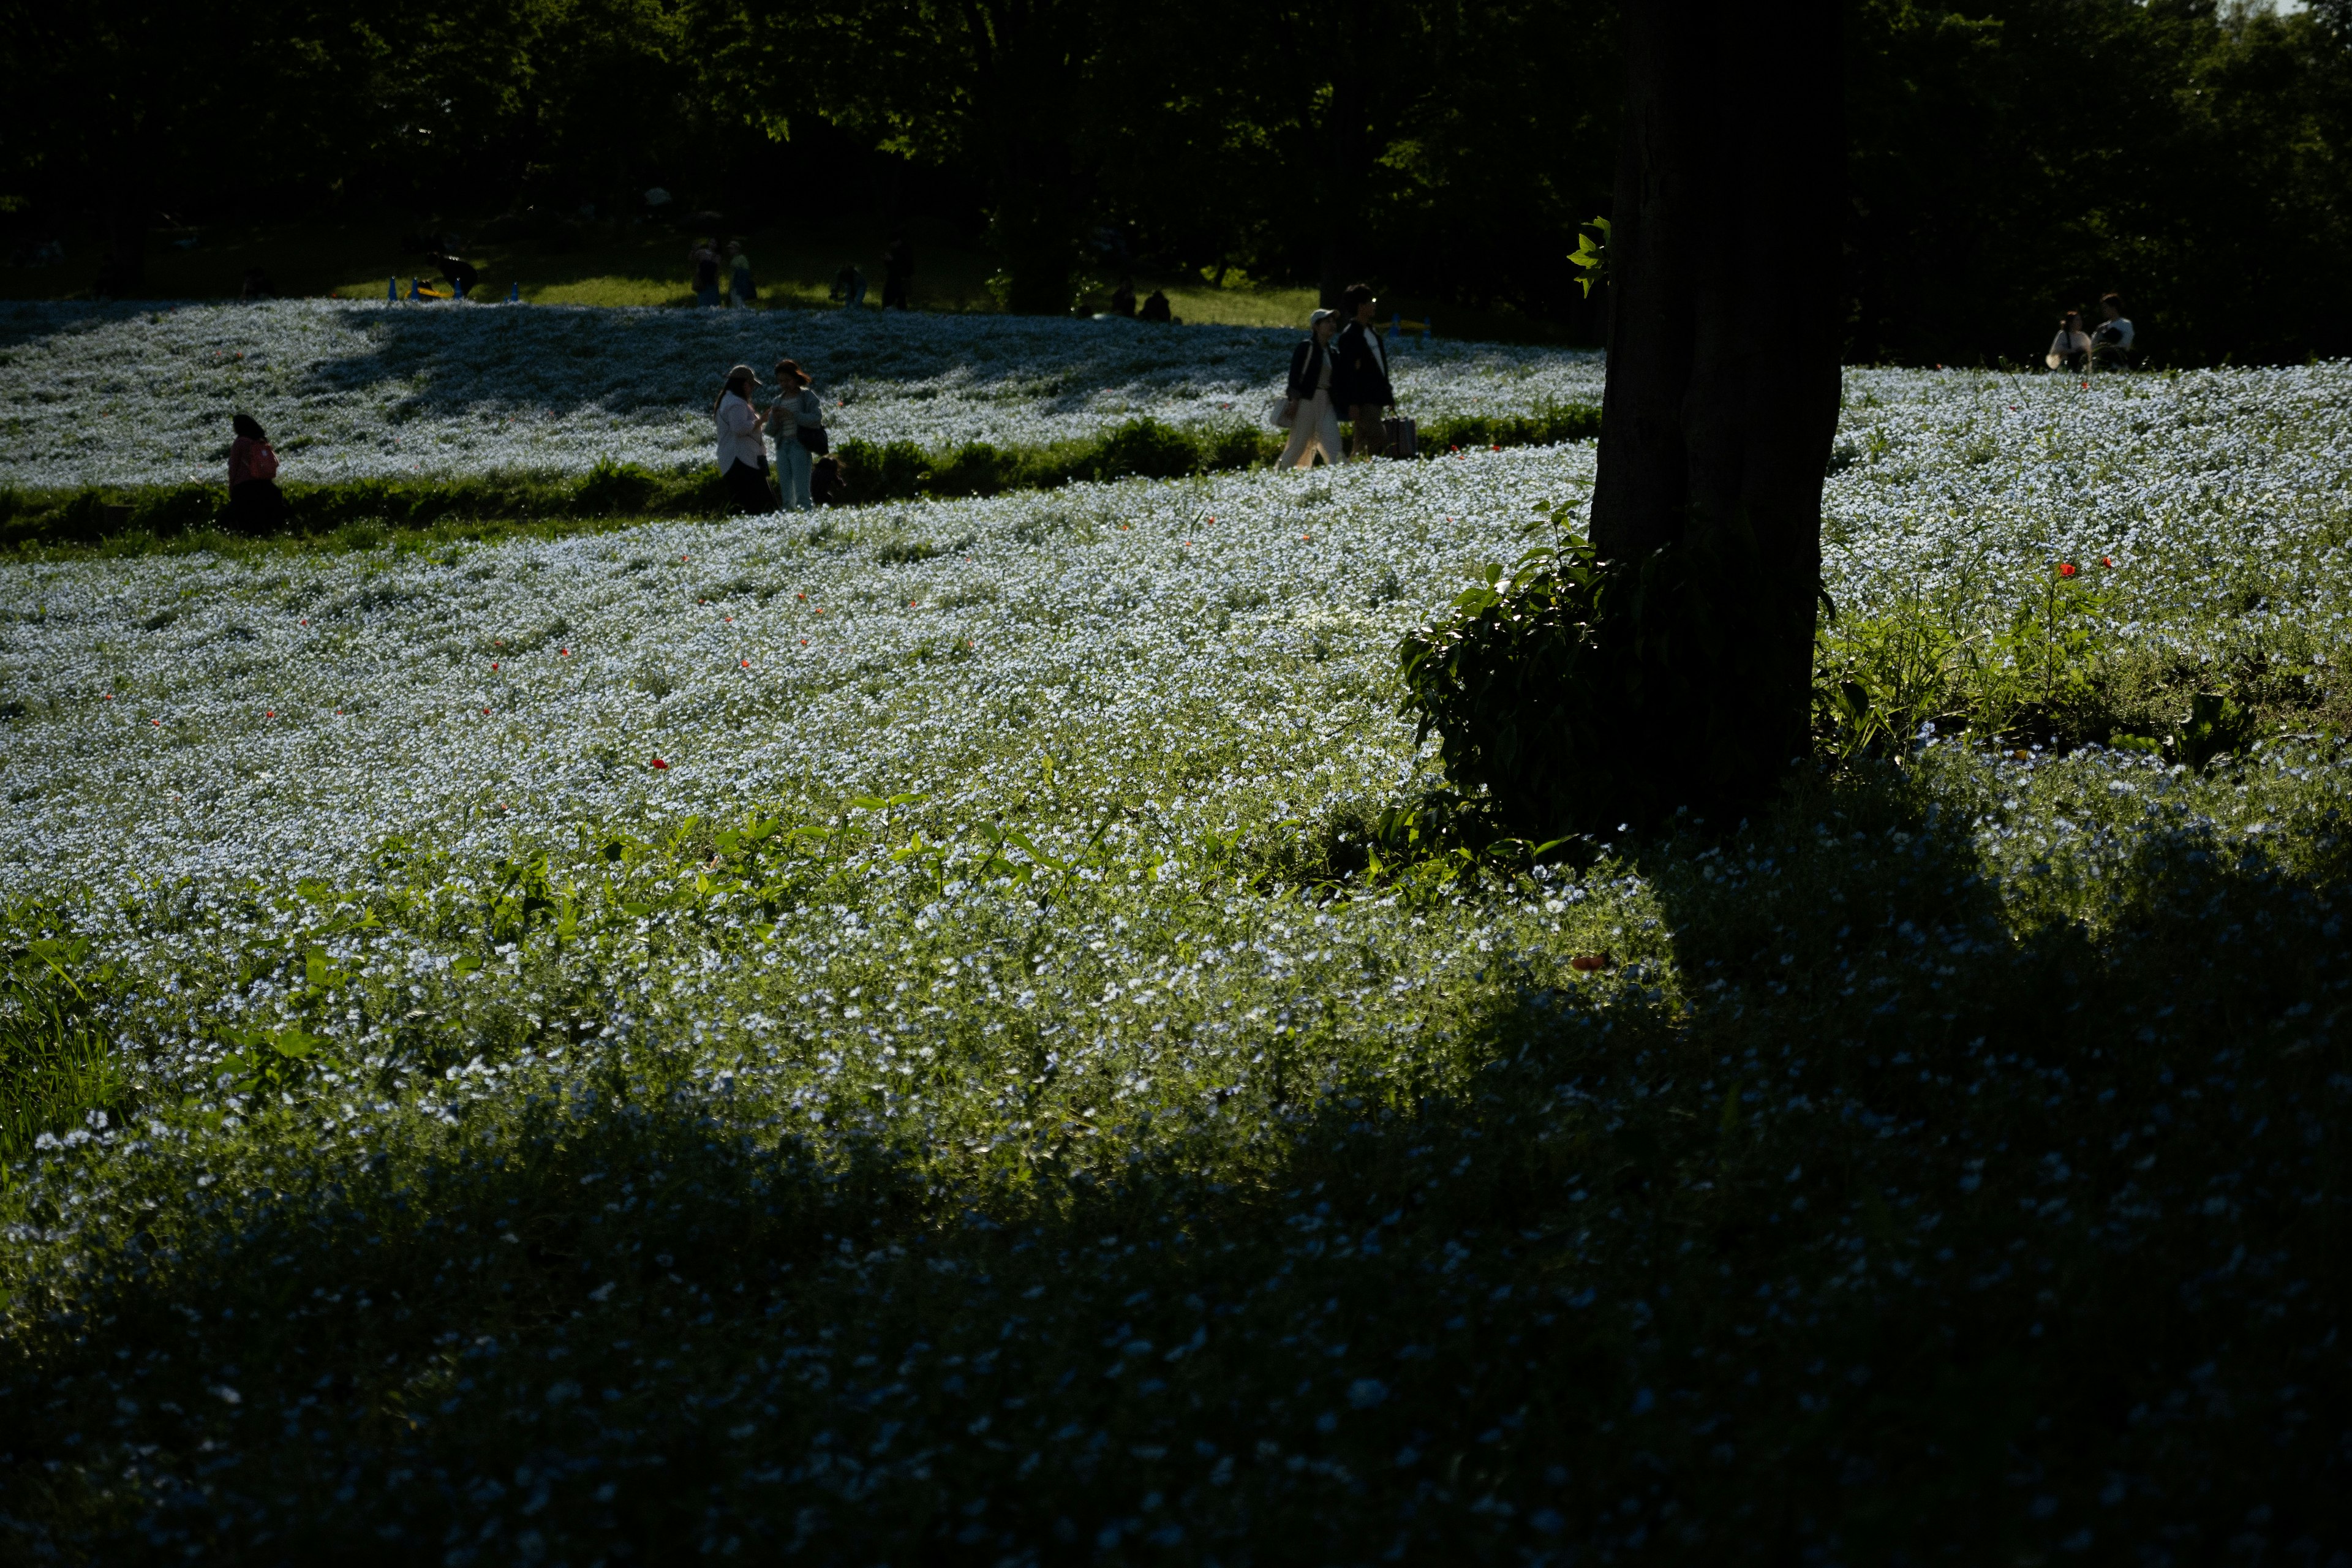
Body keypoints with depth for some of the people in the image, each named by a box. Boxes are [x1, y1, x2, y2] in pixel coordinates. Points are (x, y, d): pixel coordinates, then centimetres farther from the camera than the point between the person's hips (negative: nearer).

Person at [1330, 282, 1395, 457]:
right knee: (1375, 437, -17)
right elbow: (1348, 372, -16)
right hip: (1363, 399, -9)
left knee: (1362, 441, 8)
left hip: (1375, 396, 9)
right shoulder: (1350, 336, -12)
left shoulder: (1373, 332, 17)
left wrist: (1388, 393, 21)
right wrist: (1352, 404, -21)